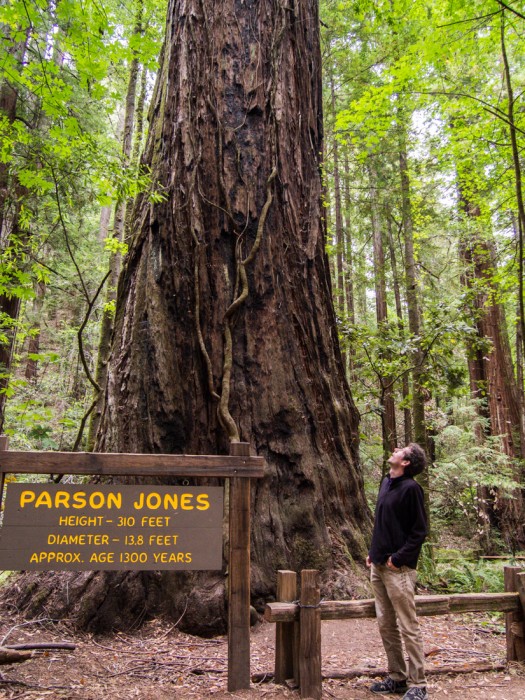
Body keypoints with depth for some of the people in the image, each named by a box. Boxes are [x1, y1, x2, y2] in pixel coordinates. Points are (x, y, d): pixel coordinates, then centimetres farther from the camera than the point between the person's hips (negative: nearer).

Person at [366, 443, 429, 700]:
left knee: (408, 628, 1)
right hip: (378, 565, 8)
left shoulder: (410, 488, -13)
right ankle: (396, 677, 28)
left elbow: (419, 530, -13)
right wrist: (373, 552, 14)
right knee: (386, 625, 15)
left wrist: (398, 558, -16)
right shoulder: (385, 483, 12)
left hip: (398, 568, -8)